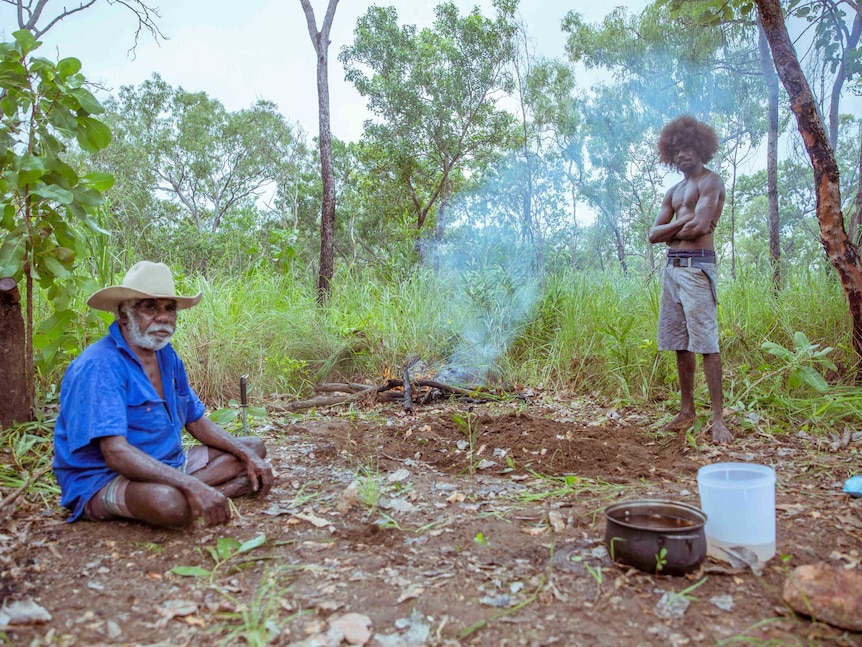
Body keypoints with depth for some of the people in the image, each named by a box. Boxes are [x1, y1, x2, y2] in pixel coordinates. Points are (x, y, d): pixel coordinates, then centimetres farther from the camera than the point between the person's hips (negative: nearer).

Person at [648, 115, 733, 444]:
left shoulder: (710, 181, -1)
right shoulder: (674, 192, 21)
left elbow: (699, 227, -16)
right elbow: (653, 235, 12)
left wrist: (670, 231, 3)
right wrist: (682, 222, -4)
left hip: (697, 266, -8)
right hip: (671, 266, 8)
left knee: (706, 343, -11)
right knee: (679, 343, 9)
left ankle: (718, 418, -7)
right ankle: (687, 411, 18)